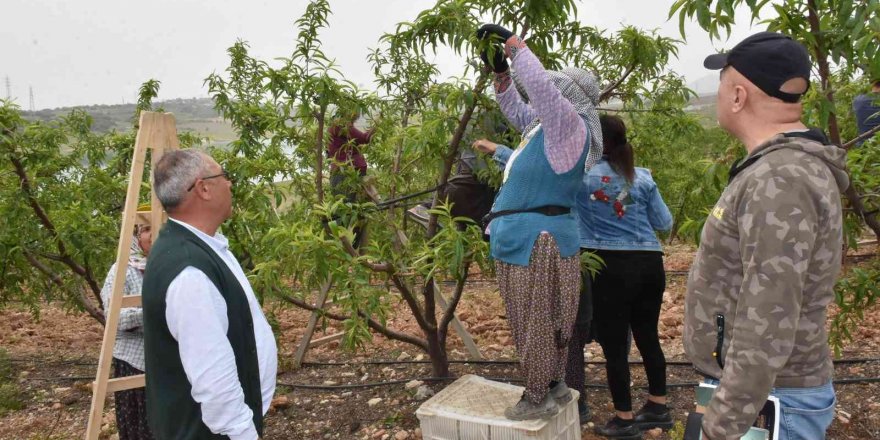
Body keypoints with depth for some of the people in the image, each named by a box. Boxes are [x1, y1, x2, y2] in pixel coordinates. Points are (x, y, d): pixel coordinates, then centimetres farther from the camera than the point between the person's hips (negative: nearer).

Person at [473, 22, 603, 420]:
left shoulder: (570, 126, -13)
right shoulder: (551, 126, 14)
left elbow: (540, 86, -27)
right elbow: (516, 110, 27)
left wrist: (514, 43, -16)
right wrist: (499, 70, 15)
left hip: (536, 243, -10)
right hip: (529, 239, 10)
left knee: (534, 323, 2)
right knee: (544, 323, 19)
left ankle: (538, 399, 16)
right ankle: (554, 385, 33)